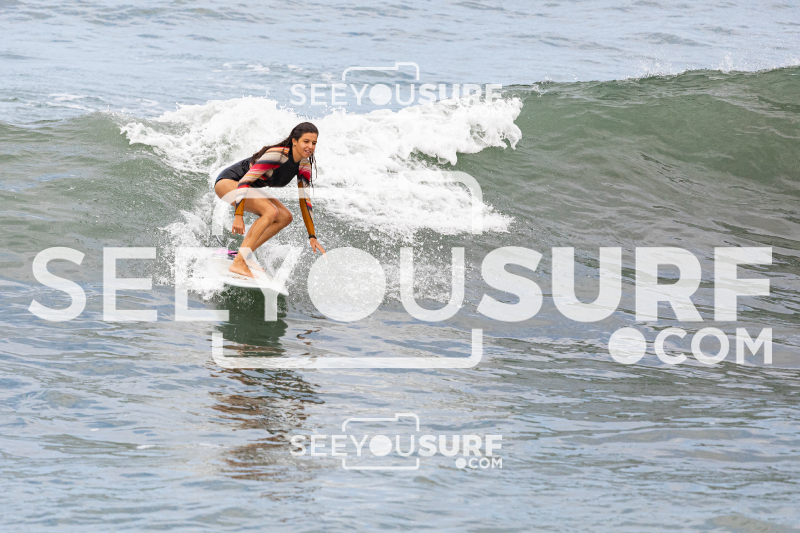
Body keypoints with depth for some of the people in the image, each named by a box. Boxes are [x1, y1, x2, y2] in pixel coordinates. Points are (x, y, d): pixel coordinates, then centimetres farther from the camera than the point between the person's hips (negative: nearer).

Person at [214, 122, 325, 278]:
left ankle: (242, 255, -3)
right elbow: (244, 182, -33)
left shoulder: (304, 164, -5)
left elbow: (304, 200, 3)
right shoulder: (276, 155, -30)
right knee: (270, 212, -27)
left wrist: (312, 237, -1)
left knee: (285, 218, 0)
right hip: (228, 181, -9)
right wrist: (238, 216, -39)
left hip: (250, 188, 9)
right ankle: (238, 263, -29)